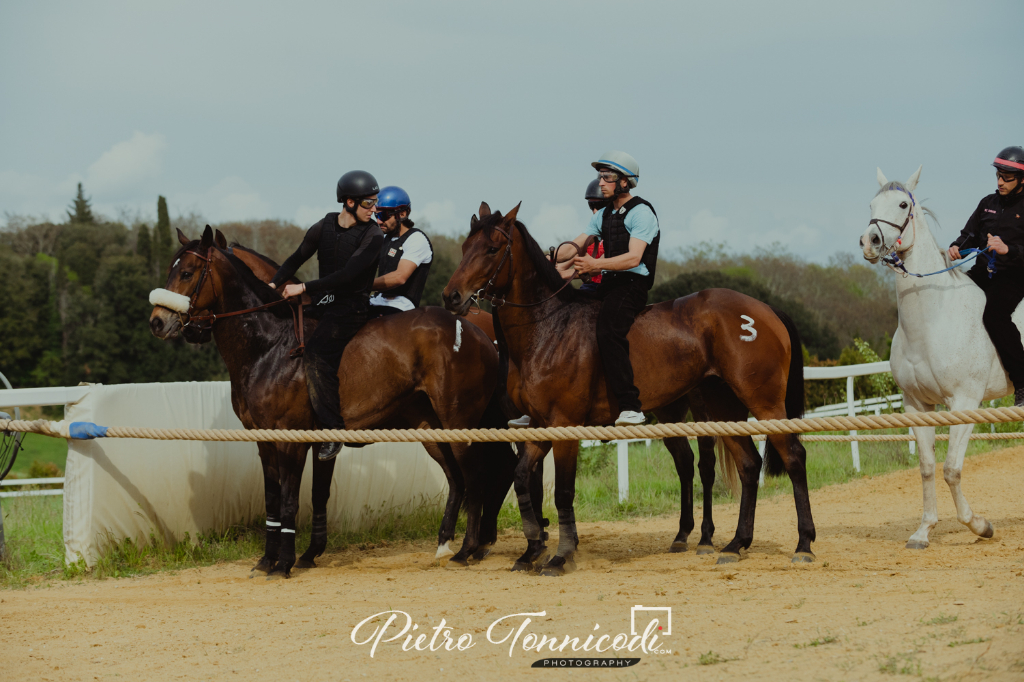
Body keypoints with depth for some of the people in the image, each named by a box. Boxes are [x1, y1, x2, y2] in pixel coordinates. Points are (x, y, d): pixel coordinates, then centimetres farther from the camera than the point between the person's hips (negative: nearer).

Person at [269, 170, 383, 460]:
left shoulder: (372, 236, -11)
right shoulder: (324, 227, 4)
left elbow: (347, 274, -20)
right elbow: (297, 258, 15)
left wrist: (305, 288, -22)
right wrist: (273, 284, 0)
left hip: (351, 308, -7)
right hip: (322, 303, 7)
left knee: (316, 356, -25)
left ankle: (333, 430, -22)